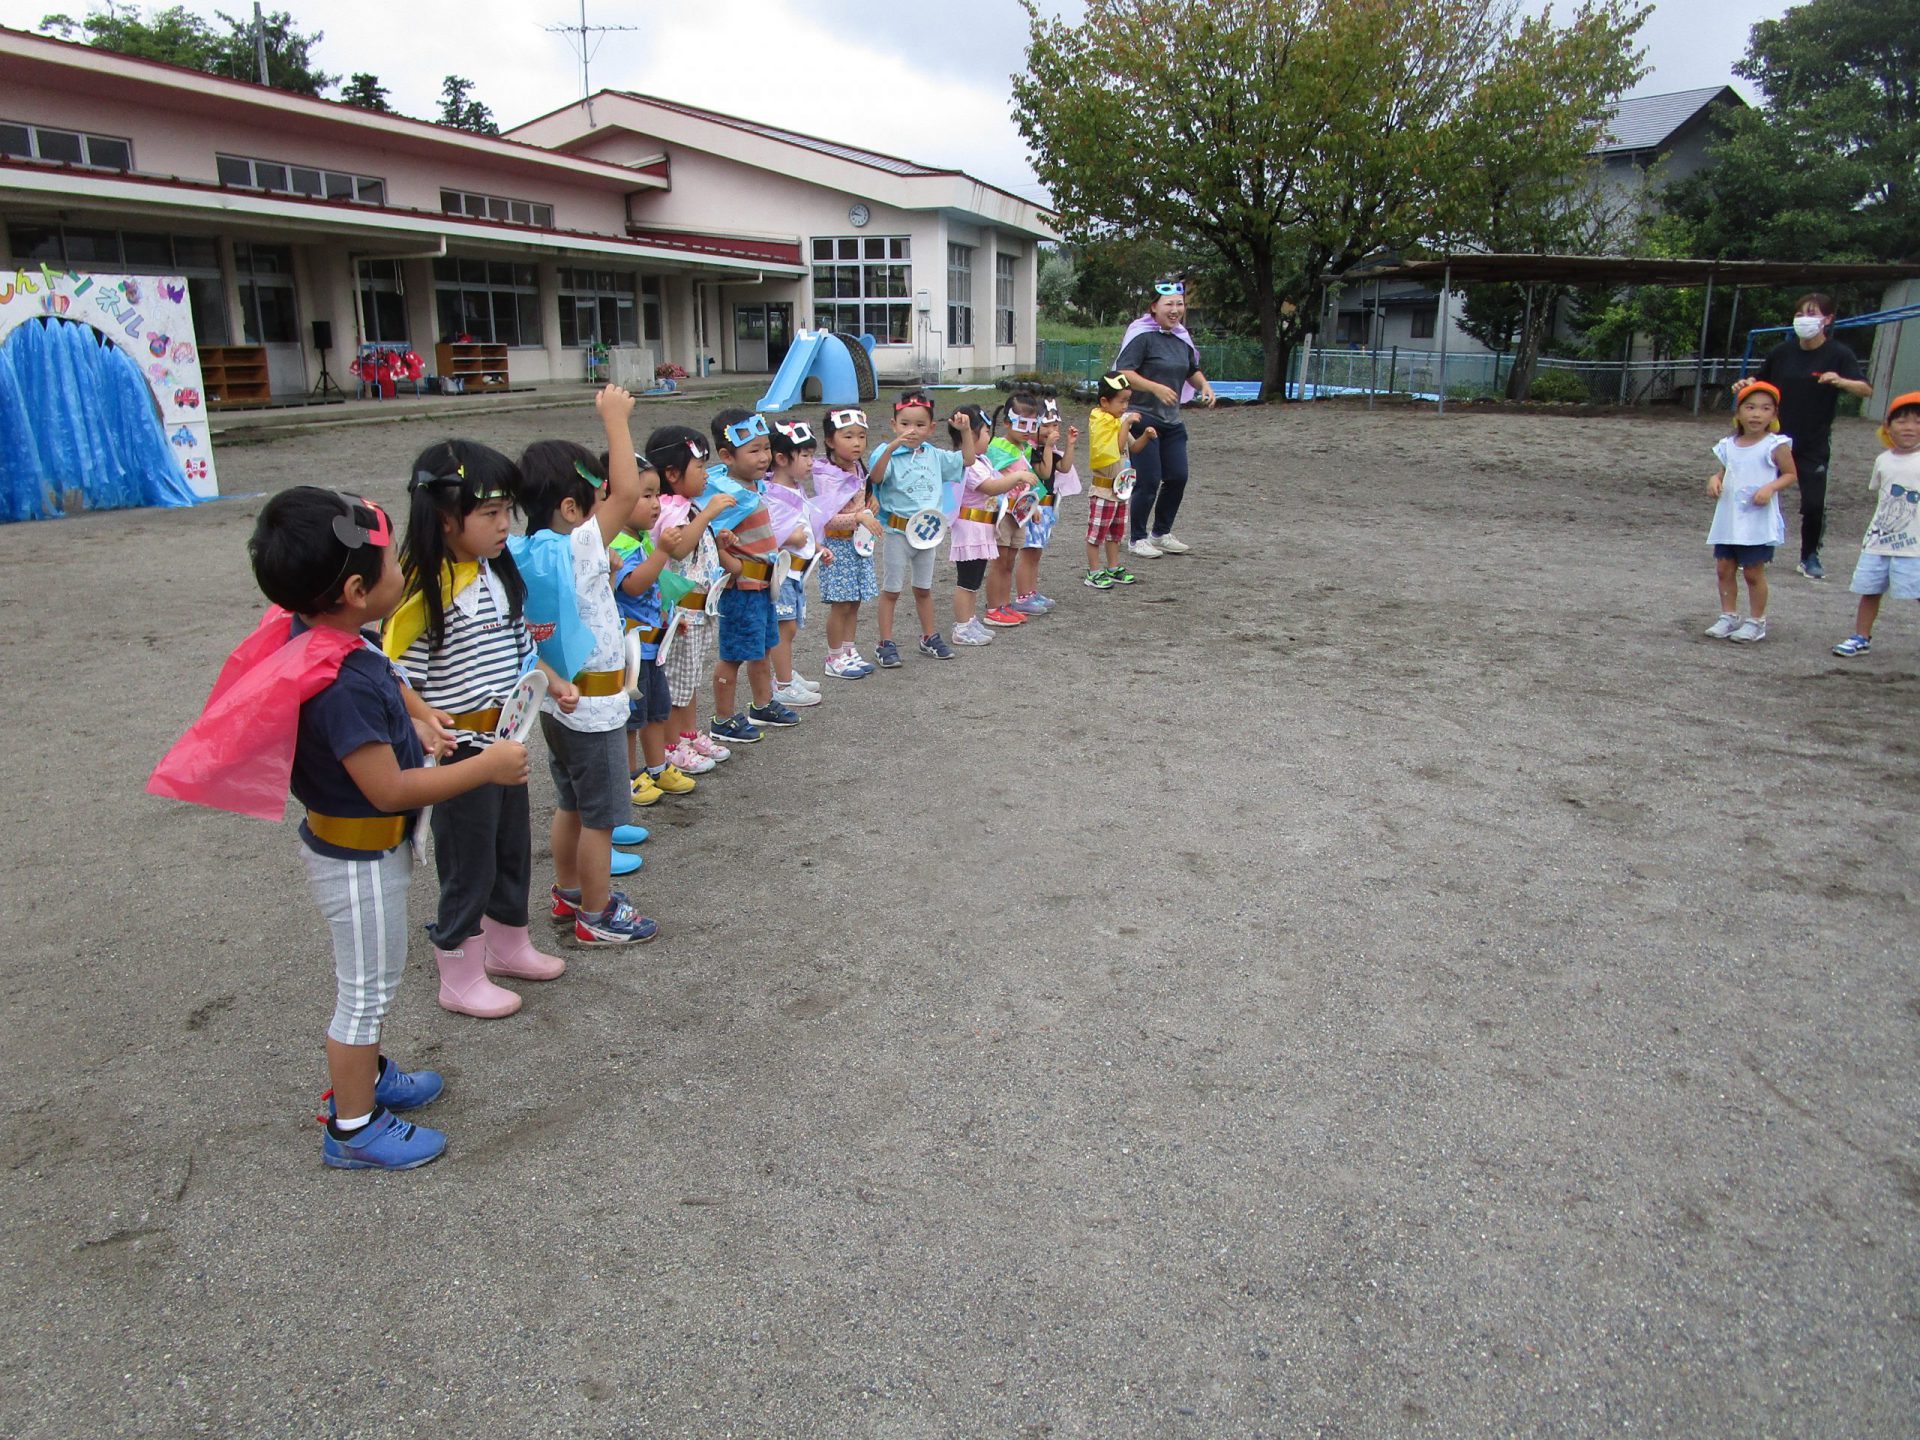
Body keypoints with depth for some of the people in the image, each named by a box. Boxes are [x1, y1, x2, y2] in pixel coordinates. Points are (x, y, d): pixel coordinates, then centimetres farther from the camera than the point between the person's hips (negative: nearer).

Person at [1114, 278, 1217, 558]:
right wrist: (1156, 387, -28)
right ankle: (1138, 539, 11)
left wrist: (1204, 384, 5)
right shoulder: (1143, 336, -11)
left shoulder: (1182, 338, 12)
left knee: (1177, 477, 7)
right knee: (1148, 480, -5)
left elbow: (1192, 372, 26)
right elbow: (1124, 373, -19)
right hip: (1143, 417, -7)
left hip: (1172, 420, 7)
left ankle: (1162, 534, 25)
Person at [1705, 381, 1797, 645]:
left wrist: (1770, 487, -20)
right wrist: (1715, 480, -5)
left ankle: (1756, 621, 15)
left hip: (1759, 521, -5)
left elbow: (1790, 474, -3)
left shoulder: (1776, 445, -7)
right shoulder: (1729, 445, 6)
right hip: (1728, 519, 5)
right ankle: (1729, 616, 22)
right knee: (1724, 569, 9)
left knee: (1753, 572, 2)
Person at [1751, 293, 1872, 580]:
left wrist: (1840, 381, -38)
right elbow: (1760, 382, 15)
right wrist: (1745, 386, -8)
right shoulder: (1783, 351, 1)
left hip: (1814, 445, -2)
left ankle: (1810, 557, 15)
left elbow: (1866, 389, -17)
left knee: (1814, 504, -3)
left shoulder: (1839, 354, -7)